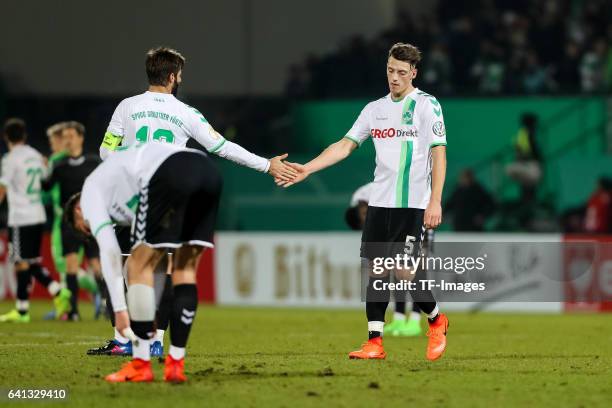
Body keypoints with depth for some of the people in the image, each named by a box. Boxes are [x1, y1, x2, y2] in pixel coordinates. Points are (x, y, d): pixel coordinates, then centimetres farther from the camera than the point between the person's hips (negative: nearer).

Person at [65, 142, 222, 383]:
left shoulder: (91, 190, 24)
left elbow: (109, 251, 10)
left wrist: (119, 309, 7)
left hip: (170, 174, -7)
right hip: (208, 171, 7)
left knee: (139, 266, 7)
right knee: (186, 268, 19)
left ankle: (141, 365, 8)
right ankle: (176, 363, 15)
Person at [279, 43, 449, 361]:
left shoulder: (427, 105, -3)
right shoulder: (375, 109, 13)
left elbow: (438, 154, -8)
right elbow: (345, 145, 12)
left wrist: (435, 201, -15)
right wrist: (307, 168, 1)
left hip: (413, 203, -6)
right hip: (380, 202, 6)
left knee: (404, 271, -11)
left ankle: (436, 320, 15)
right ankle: (375, 342, 4)